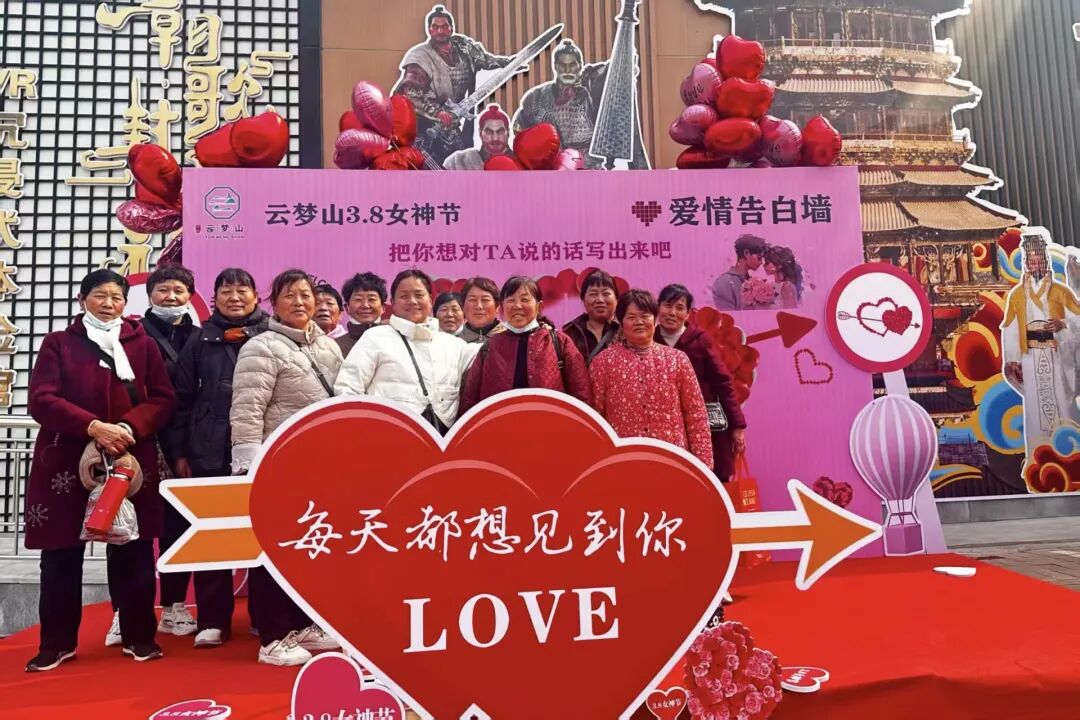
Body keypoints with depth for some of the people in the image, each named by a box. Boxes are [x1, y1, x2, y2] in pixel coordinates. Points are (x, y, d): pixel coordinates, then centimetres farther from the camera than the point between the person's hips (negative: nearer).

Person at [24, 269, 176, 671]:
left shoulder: (144, 345, 9)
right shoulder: (58, 343, 7)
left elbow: (163, 399, 3)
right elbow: (41, 400, -5)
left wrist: (130, 428, -15)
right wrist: (93, 426, -19)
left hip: (131, 460, 0)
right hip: (66, 460, 0)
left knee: (131, 553, 4)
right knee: (61, 555, 5)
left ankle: (138, 636, 16)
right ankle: (57, 643, 19)